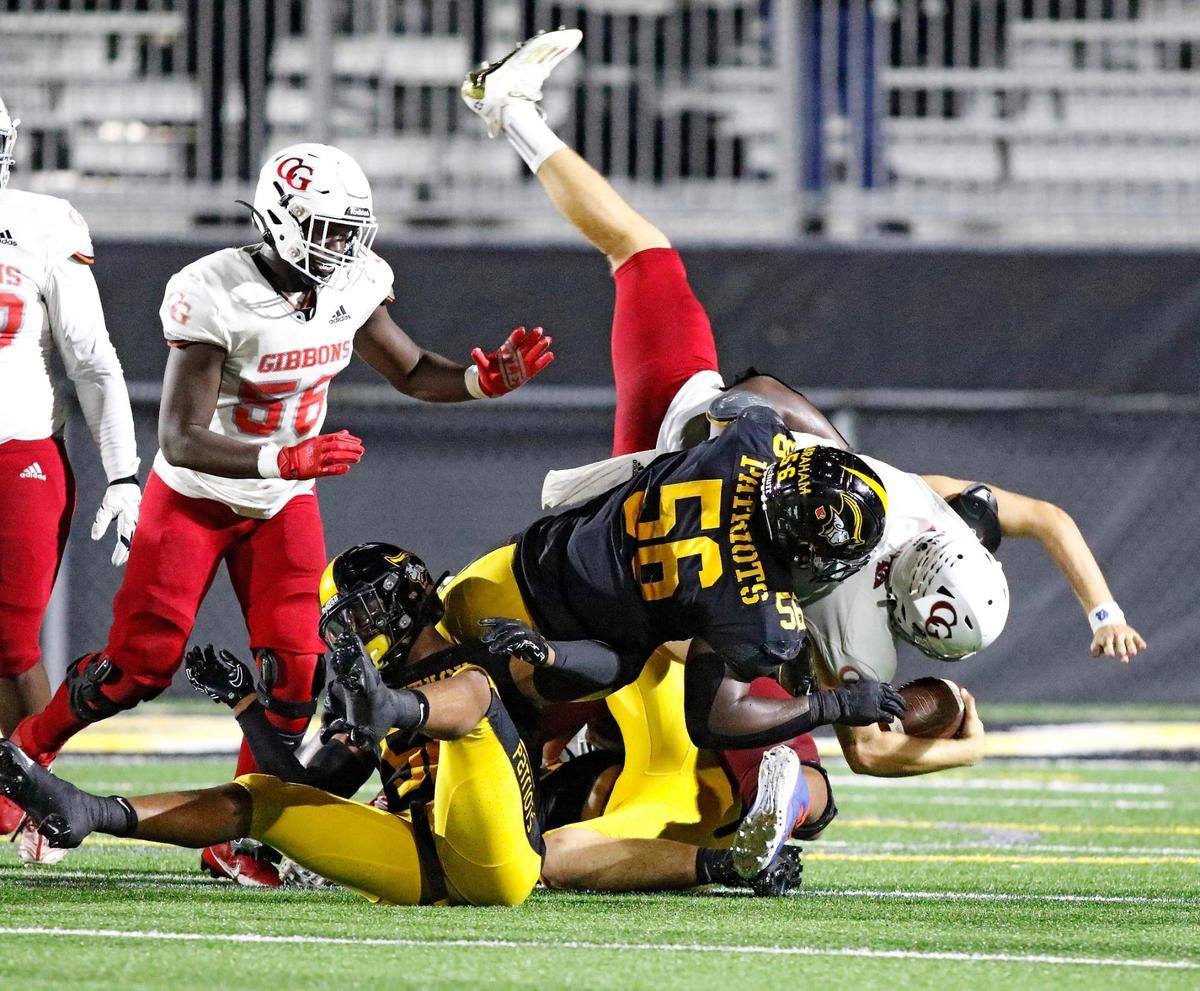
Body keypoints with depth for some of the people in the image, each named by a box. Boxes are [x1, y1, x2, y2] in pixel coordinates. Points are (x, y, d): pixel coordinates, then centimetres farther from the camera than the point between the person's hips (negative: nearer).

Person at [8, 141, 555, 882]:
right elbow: (182, 439, -32)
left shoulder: (353, 287, -11)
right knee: (143, 662, -3)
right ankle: (26, 752, 23)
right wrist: (285, 460, -46)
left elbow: (414, 374, 5)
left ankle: (238, 839, 2)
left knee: (294, 668, -8)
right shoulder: (218, 296, -30)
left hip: (284, 508, 5)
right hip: (196, 496, -5)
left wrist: (488, 378, -16)